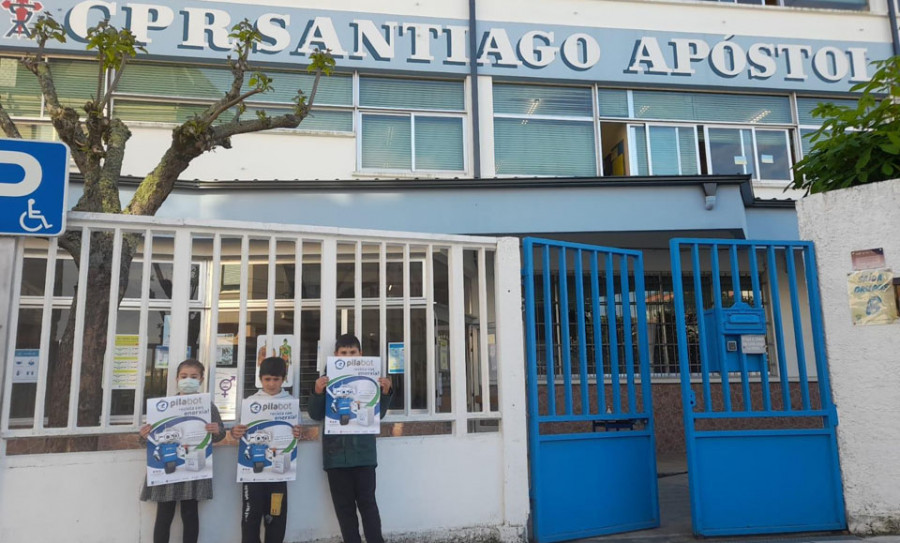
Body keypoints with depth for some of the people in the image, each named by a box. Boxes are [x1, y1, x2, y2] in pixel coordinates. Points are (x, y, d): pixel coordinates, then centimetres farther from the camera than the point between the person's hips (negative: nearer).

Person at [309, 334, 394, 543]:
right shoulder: (327, 379, 4)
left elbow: (378, 413, 4)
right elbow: (316, 415, 0)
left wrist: (386, 392, -13)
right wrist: (318, 392, -17)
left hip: (363, 451, -1)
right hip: (336, 452, 1)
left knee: (367, 502, 1)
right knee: (344, 505, 8)